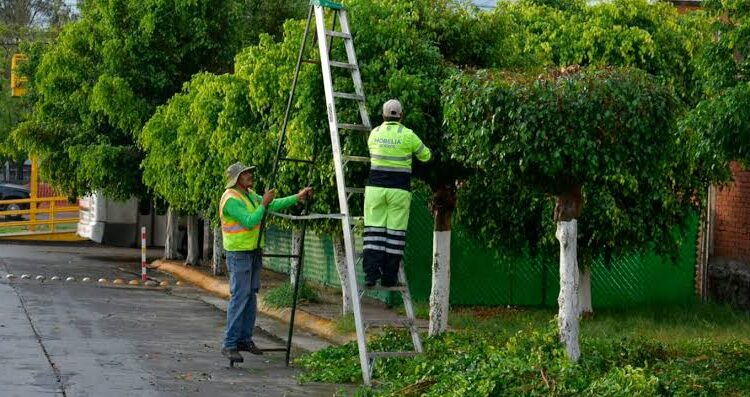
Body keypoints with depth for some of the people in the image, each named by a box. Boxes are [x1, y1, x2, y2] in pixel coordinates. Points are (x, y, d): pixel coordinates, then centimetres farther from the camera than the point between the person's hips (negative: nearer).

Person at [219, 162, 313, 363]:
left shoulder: (249, 194, 12)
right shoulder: (231, 199, -17)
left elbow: (274, 205, 12)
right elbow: (250, 222, -22)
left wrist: (297, 197, 7)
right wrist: (263, 204, -19)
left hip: (254, 251, 9)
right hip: (238, 253, -9)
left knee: (251, 296, 10)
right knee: (239, 297, -12)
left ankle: (245, 339, 17)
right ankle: (229, 345, -11)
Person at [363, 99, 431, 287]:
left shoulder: (374, 133, 6)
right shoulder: (407, 135, -3)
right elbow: (425, 156, 9)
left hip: (375, 187, 2)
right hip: (399, 189, -2)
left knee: (374, 230, 2)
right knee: (395, 232, 3)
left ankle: (371, 274, -7)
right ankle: (389, 277, 2)